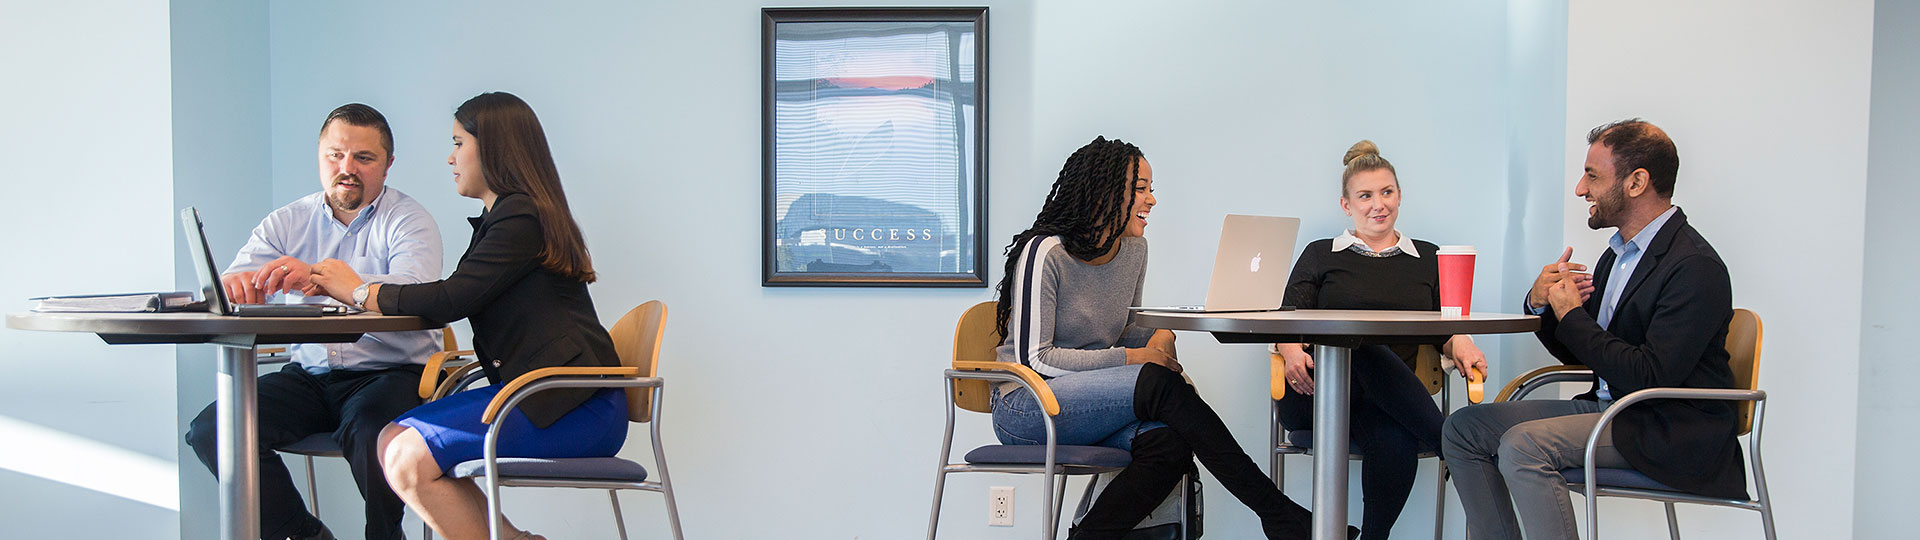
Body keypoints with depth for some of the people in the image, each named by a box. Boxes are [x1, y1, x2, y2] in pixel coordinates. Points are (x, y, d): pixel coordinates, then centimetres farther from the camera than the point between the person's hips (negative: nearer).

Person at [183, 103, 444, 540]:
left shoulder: (409, 220, -2)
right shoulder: (287, 222, 12)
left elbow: (414, 293, -23)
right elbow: (224, 295, 1)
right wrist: (233, 284, -26)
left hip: (390, 371, -5)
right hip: (308, 374, 5)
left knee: (370, 430, -35)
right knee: (209, 430, -14)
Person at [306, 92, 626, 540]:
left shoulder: (521, 217, -10)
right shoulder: (511, 214, 22)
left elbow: (450, 300, -15)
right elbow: (458, 300, 19)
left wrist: (360, 292, -1)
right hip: (544, 394, 10)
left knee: (408, 460, -18)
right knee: (394, 443, 1)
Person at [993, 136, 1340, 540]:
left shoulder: (1133, 249, 7)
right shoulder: (1045, 253, -15)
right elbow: (1035, 358, -16)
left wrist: (1159, 338, -5)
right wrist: (1135, 359, -18)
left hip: (1087, 405, 7)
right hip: (1024, 407, -6)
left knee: (1170, 441, -27)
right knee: (1157, 383, -29)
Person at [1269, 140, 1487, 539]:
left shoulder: (1427, 258, 23)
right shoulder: (1321, 255, 18)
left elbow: (1444, 330, 17)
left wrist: (1460, 344, -9)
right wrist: (1291, 350, -18)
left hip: (1386, 401, 1)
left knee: (1395, 442, -38)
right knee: (1366, 346, -37)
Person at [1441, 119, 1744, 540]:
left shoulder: (1695, 267, -16)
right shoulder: (1619, 254, 13)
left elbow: (1653, 377, -24)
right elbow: (1575, 355, 17)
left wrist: (1571, 316, -14)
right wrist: (1542, 303, -3)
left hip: (1671, 431, -9)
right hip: (1609, 409, 9)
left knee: (1523, 445, -29)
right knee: (1464, 429, -1)